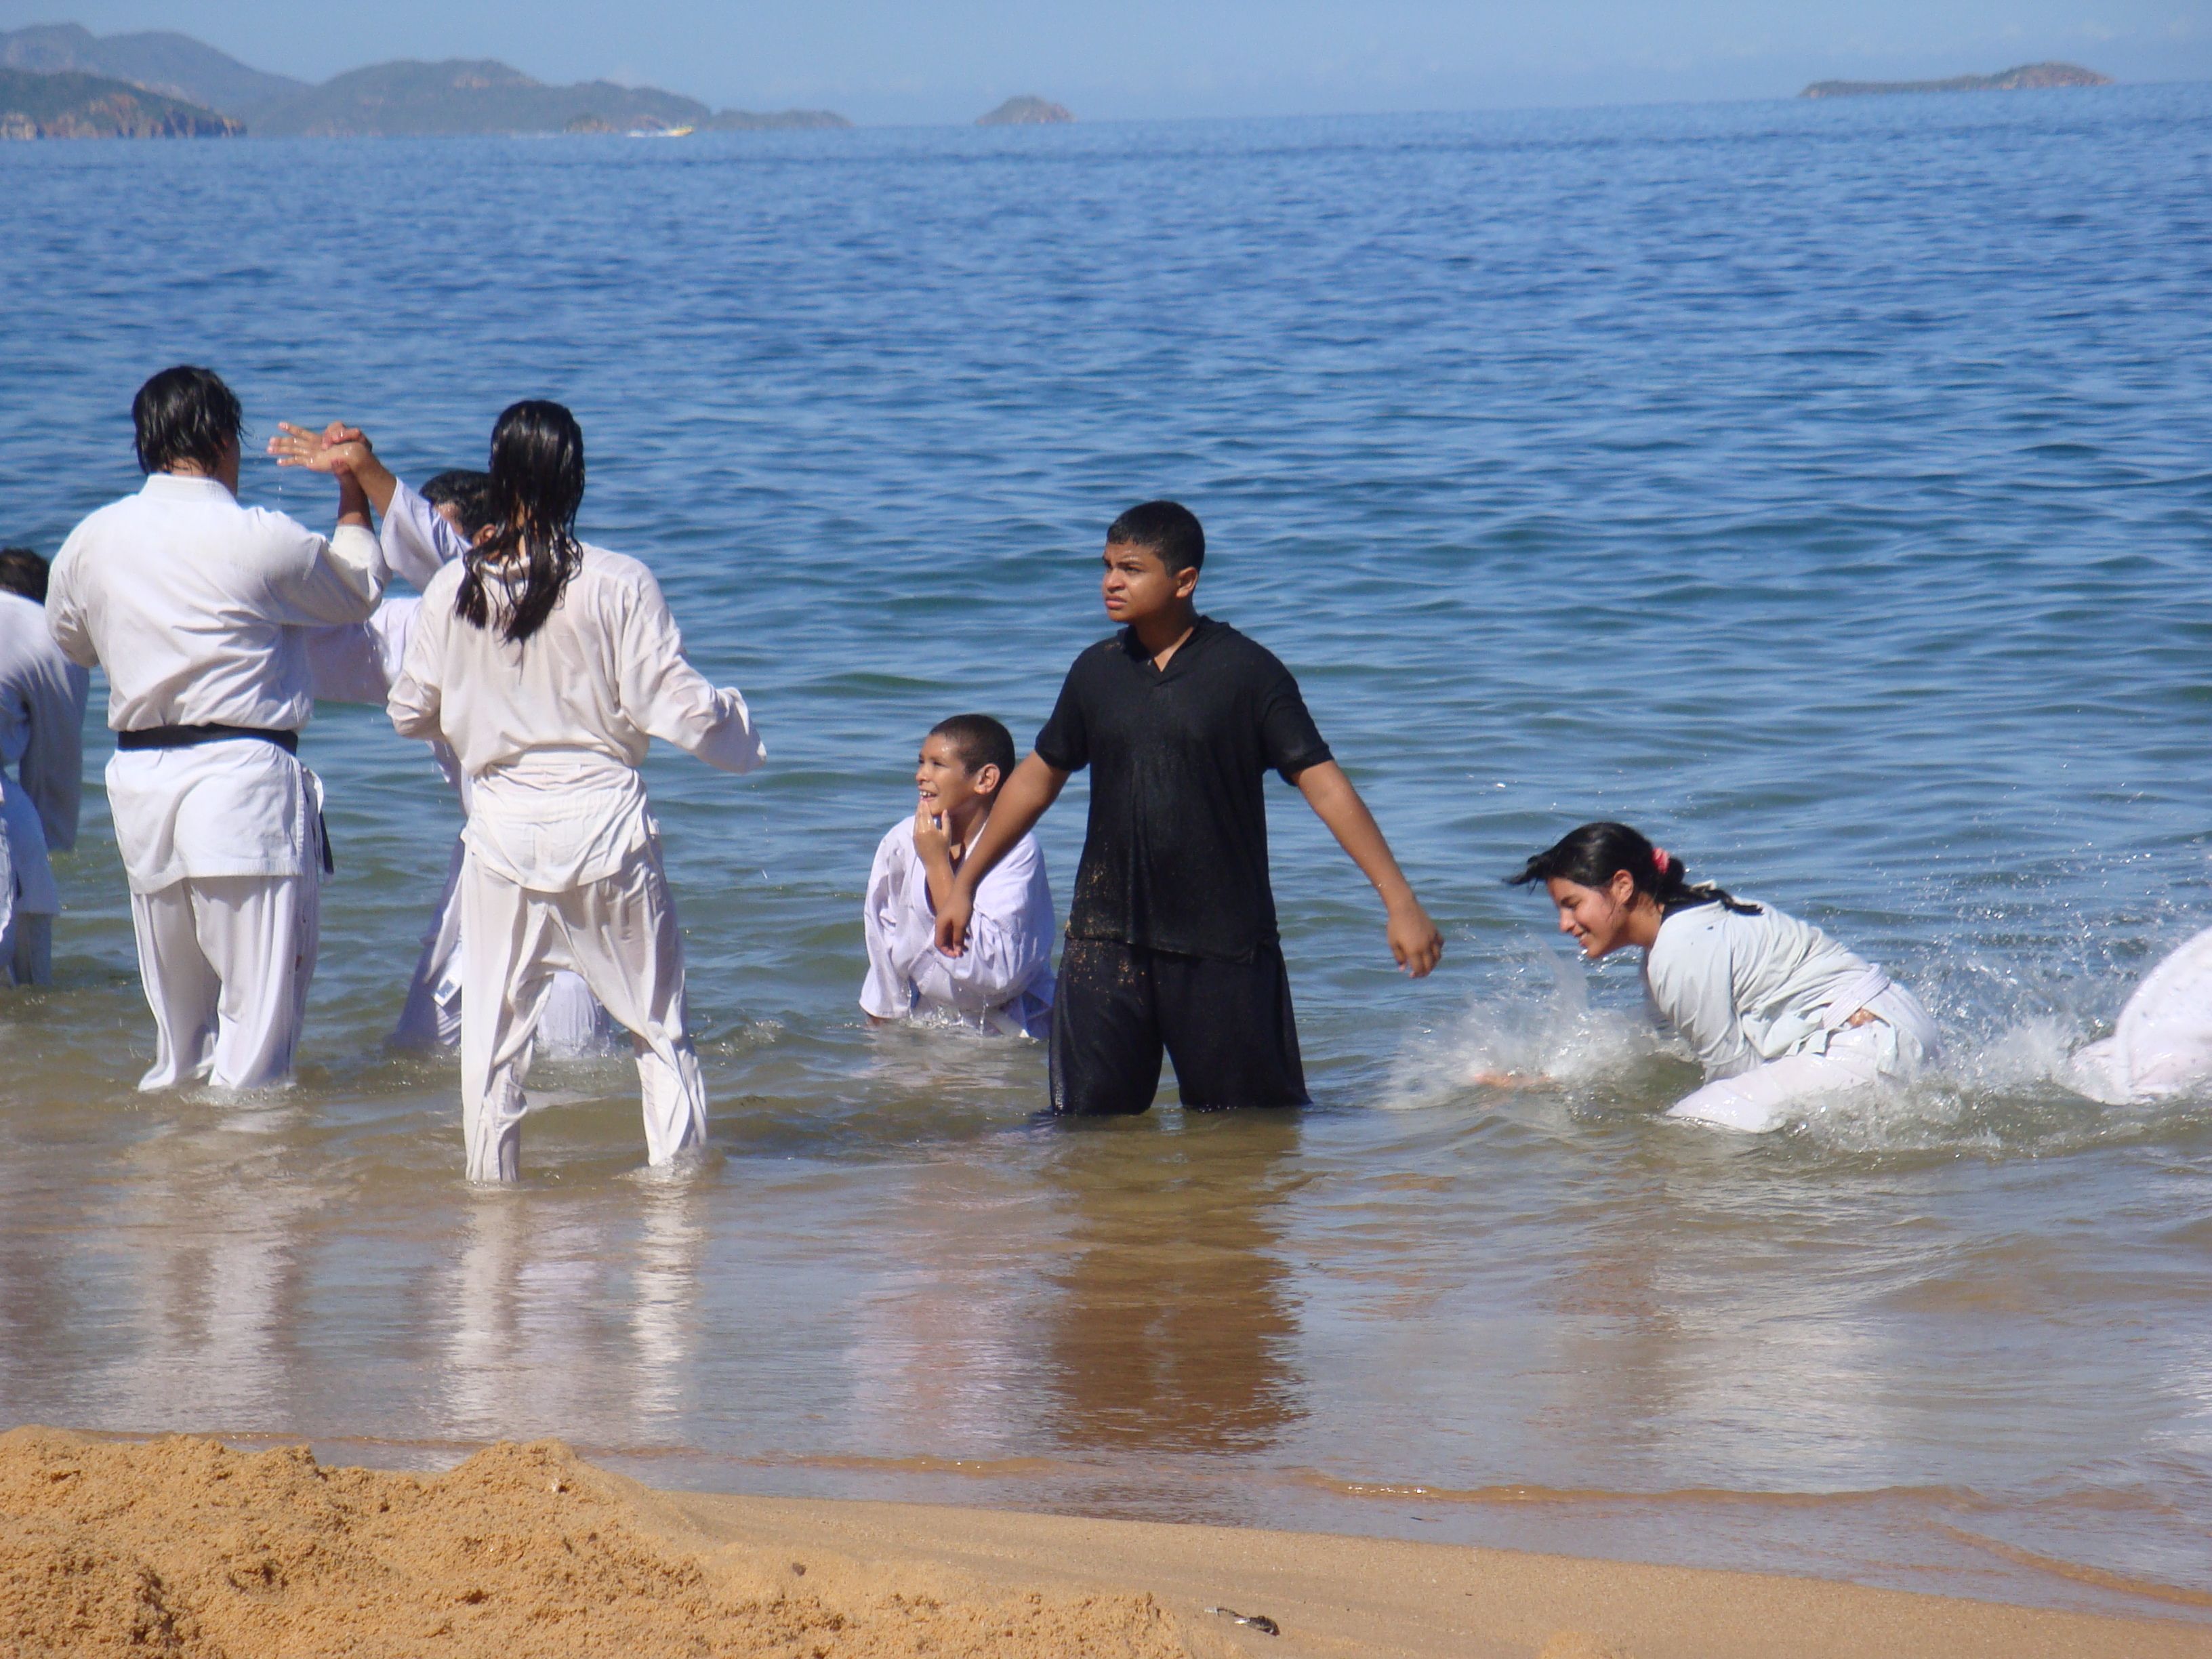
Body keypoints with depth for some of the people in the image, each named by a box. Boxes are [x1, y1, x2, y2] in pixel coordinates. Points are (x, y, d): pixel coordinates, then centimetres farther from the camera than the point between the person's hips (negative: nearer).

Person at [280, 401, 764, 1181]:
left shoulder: (453, 589, -3)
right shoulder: (619, 584, -11)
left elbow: (410, 713, 7)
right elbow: (676, 708, -9)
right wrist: (738, 724, 13)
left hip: (503, 829, 2)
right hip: (606, 822, -2)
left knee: (491, 1029, 10)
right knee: (658, 1024, 9)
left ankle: (490, 1179, 11)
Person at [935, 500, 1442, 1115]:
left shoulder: (1247, 672, -6)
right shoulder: (1097, 671, 6)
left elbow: (1323, 785, -8)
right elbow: (1038, 778, 19)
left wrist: (1399, 902, -13)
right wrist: (965, 884, 22)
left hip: (1223, 944, -3)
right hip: (1106, 938, 3)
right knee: (1089, 1124, -2)